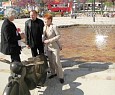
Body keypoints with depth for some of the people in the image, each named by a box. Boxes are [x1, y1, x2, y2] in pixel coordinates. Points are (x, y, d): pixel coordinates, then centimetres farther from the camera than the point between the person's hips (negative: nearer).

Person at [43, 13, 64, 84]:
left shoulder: (54, 27, -15)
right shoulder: (45, 27, 3)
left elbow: (59, 36, -15)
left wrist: (49, 40, -19)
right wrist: (44, 41, -3)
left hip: (55, 47, -6)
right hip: (48, 47, 6)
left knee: (57, 62, -3)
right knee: (51, 61, 14)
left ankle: (61, 76, 7)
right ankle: (53, 73, 31)